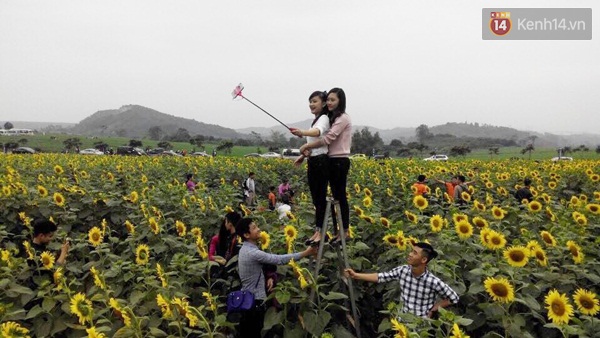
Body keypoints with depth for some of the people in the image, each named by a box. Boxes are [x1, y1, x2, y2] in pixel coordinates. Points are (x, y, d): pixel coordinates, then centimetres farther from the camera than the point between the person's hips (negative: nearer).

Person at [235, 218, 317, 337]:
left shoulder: (245, 249, 8)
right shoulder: (252, 253, -24)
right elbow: (279, 259, -26)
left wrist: (267, 277, -2)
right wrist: (305, 253, -23)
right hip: (254, 301, -10)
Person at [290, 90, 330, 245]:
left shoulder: (324, 119, -12)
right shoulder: (315, 120, 18)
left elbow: (318, 132, -35)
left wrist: (302, 132, -53)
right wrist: (303, 155, 16)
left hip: (321, 162, -9)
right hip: (312, 162, 9)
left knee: (320, 198, -5)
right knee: (316, 198, 11)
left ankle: (321, 231, 1)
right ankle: (317, 231, 18)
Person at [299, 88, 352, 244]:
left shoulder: (343, 118, -11)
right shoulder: (334, 118, 18)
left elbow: (328, 138, -21)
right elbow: (329, 140, 8)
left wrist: (307, 146, -14)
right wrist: (309, 148, -8)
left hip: (340, 161, -9)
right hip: (333, 161, 9)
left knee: (340, 196, -4)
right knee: (336, 196, 11)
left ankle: (345, 231, 5)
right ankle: (339, 230, 19)